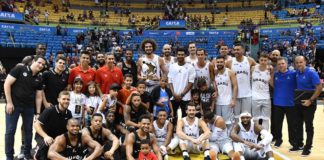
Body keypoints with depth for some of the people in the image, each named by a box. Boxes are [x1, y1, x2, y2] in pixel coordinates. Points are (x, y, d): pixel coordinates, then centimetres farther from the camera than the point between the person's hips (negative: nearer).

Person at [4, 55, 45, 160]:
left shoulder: (39, 79, 8)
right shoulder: (19, 69, -7)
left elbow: (38, 97, 10)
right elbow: (7, 84, -9)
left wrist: (38, 113, 4)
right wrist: (9, 102, -13)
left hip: (29, 107, 5)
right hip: (14, 105, -5)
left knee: (29, 130, 10)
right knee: (10, 130, 0)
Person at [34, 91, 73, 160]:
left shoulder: (69, 114, -3)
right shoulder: (49, 111, -19)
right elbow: (36, 124, -22)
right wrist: (46, 136, -35)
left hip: (57, 138, 6)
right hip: (42, 136, -6)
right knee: (46, 144, -37)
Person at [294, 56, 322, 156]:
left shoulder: (311, 72, -16)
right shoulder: (297, 73, 3)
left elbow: (319, 87, -19)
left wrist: (310, 100, -21)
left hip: (308, 103, -6)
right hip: (298, 103, 7)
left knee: (308, 126, 2)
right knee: (298, 125, 14)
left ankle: (308, 148, 11)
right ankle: (298, 144, 27)